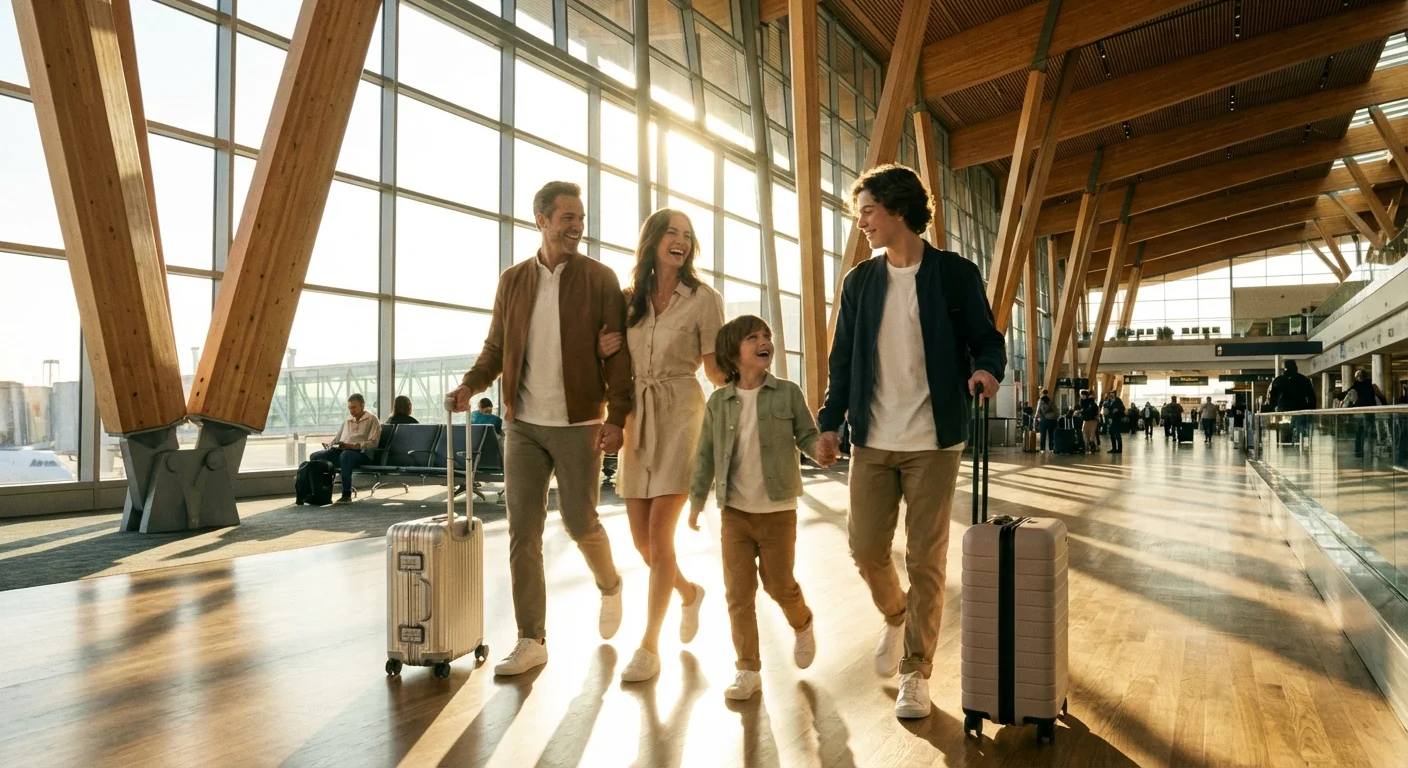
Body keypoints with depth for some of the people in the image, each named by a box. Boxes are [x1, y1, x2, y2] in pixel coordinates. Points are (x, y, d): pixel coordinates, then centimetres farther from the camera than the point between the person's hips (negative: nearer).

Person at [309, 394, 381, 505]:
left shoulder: (372, 419, 5)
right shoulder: (348, 420, 25)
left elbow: (373, 443, -8)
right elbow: (336, 438, 27)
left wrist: (352, 446, -20)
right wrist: (330, 445, 2)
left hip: (362, 454, -7)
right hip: (341, 451, 7)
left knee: (345, 455, -41)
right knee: (315, 456, -14)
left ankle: (346, 495, -38)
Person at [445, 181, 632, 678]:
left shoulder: (600, 279, -1)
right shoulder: (512, 280, 9)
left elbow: (618, 353, -4)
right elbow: (497, 347, 12)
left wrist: (617, 417, -14)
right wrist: (471, 384, -7)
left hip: (578, 425, -3)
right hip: (522, 425, 3)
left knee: (580, 524, 5)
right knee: (522, 533, 3)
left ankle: (609, 586, 38)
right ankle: (531, 641, 13)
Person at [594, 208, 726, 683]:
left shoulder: (703, 298, -2)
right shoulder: (629, 299, 10)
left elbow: (715, 369, -2)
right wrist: (605, 351, -1)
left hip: (680, 414, -5)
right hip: (637, 416, 5)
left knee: (659, 532, -9)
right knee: (641, 536, 8)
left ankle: (649, 645, 4)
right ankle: (689, 592, 38)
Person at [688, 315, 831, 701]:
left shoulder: (787, 393, -4)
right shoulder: (719, 401, 1)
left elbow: (807, 434, 0)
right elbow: (705, 454, 5)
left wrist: (819, 451, -23)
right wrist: (697, 500, 4)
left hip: (777, 510, -2)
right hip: (734, 511, 2)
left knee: (779, 584, 9)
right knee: (738, 592, 4)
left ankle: (802, 626, 42)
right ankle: (747, 669, 17)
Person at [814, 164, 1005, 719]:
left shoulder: (955, 273, -1)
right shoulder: (859, 281, 9)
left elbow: (987, 339, 2)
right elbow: (843, 358, 11)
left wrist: (987, 368, -20)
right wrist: (830, 421, 3)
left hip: (933, 441, -3)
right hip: (872, 440, 3)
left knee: (926, 559, 2)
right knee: (865, 547, 5)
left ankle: (915, 673, 16)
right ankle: (896, 615, 37)